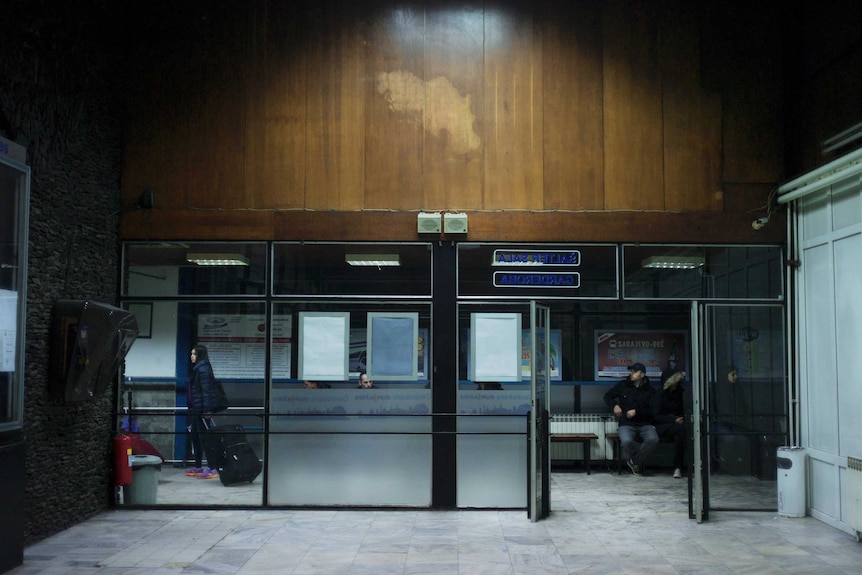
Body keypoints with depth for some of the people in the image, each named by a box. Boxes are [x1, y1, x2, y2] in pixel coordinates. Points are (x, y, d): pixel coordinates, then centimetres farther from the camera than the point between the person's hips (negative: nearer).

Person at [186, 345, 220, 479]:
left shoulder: (203, 369, -14)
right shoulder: (196, 369, 16)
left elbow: (206, 391, -20)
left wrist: (207, 410, -24)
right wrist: (191, 406, 18)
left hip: (202, 409, -10)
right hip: (196, 409, 10)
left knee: (204, 437, -7)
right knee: (195, 437, 15)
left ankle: (211, 469, -5)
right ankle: (198, 467, 24)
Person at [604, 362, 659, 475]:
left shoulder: (650, 391, 8)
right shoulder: (623, 385, 12)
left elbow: (654, 410, -1)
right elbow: (608, 396, 22)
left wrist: (636, 411, -12)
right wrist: (615, 405, 2)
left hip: (645, 424, 0)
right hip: (626, 424, 0)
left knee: (653, 439, -33)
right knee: (626, 442, -35)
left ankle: (634, 461, -8)